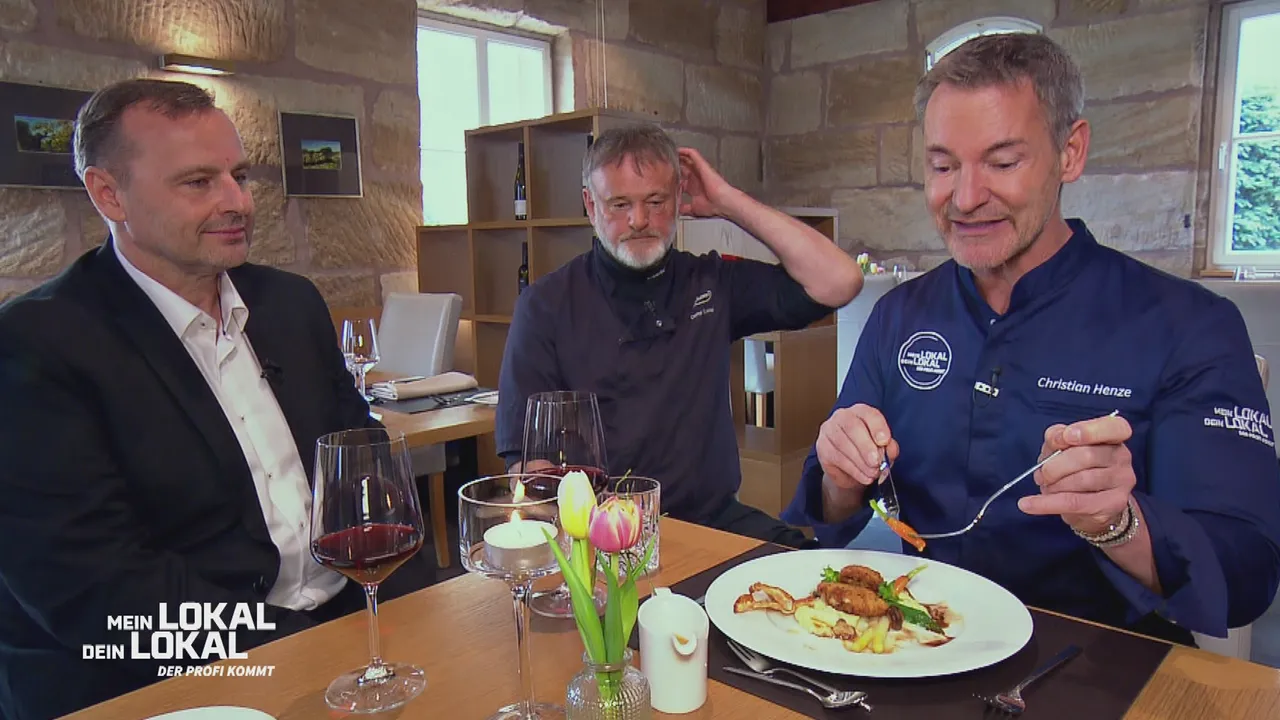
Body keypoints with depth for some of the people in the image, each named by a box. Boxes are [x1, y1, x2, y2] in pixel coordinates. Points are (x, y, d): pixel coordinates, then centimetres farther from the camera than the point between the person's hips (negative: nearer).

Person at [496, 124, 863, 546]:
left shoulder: (711, 284, 8)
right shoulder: (548, 305, 1)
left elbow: (839, 283, -3)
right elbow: (526, 457, -3)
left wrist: (728, 202, -2)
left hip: (714, 520, 3)